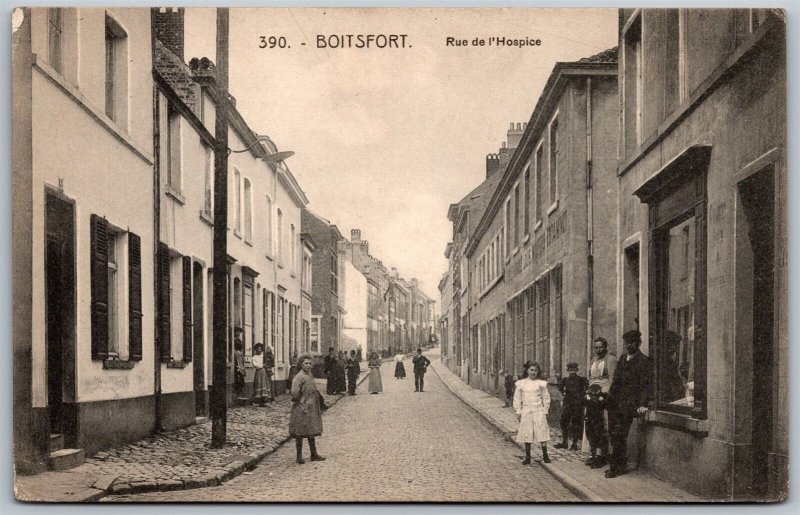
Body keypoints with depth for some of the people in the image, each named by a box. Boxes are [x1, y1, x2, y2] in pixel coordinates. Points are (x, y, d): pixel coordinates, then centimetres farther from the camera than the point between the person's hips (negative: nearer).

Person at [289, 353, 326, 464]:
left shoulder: (310, 375, 11)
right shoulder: (299, 377, -16)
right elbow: (294, 393, -24)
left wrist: (320, 402, 18)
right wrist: (301, 402, -13)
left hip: (312, 408, 9)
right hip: (302, 409, -9)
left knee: (312, 432, 15)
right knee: (300, 433, 1)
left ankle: (314, 455, 24)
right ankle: (299, 456, 9)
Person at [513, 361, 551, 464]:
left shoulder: (541, 383, 3)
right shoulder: (521, 384, 5)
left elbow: (546, 398, 8)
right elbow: (517, 399, 8)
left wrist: (545, 411, 4)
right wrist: (518, 412, 3)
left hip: (539, 411, -1)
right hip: (526, 412, 1)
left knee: (542, 432, -6)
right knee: (527, 435, 3)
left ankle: (545, 455, 1)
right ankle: (527, 457, 9)